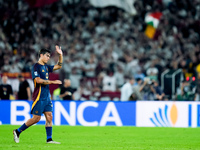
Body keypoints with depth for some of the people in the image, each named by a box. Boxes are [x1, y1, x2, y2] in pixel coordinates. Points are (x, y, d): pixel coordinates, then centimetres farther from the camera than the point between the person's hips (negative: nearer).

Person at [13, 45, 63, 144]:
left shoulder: (46, 67, 15)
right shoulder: (36, 67, -9)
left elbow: (58, 66, 26)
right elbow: (38, 80, -21)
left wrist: (60, 55, 12)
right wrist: (53, 82, -19)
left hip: (47, 97, 8)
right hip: (39, 96, -8)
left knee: (49, 117, 1)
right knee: (36, 118, -7)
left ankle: (49, 139, 2)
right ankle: (17, 131, 5)